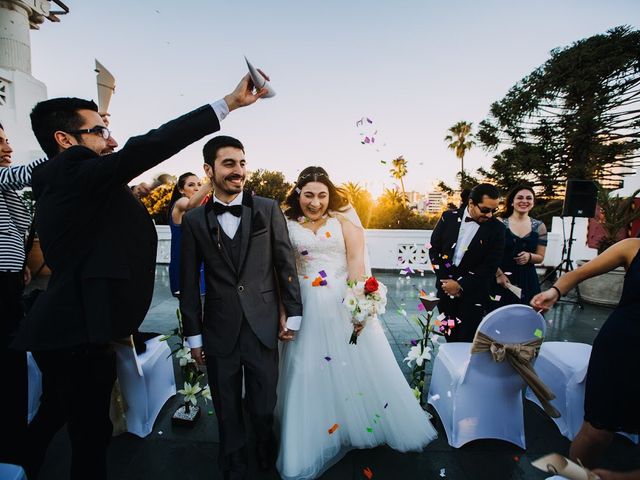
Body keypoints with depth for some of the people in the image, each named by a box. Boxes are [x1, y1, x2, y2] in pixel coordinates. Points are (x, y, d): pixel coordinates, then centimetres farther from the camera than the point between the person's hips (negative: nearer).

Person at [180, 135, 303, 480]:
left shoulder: (268, 209, -2)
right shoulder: (194, 220, 1)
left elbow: (286, 263, 0)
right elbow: (189, 282, 3)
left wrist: (293, 314, 1)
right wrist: (194, 335, 5)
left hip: (263, 326, 0)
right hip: (220, 331, 1)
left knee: (263, 406, 15)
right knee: (227, 410, 18)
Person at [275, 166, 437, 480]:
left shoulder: (344, 218, 0)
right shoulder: (287, 224, 3)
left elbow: (356, 259, -9)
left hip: (346, 303, 0)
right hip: (307, 308, 1)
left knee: (362, 366, 12)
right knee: (310, 374, 10)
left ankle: (372, 424, 39)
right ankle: (315, 440, 33)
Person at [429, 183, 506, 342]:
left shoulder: (496, 228, -6)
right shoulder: (449, 217, -1)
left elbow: (490, 266, -8)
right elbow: (433, 248, 2)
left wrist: (461, 284, -14)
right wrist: (445, 279, -6)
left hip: (473, 293, -2)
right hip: (446, 287, 2)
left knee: (467, 340, 0)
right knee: (450, 337, 12)